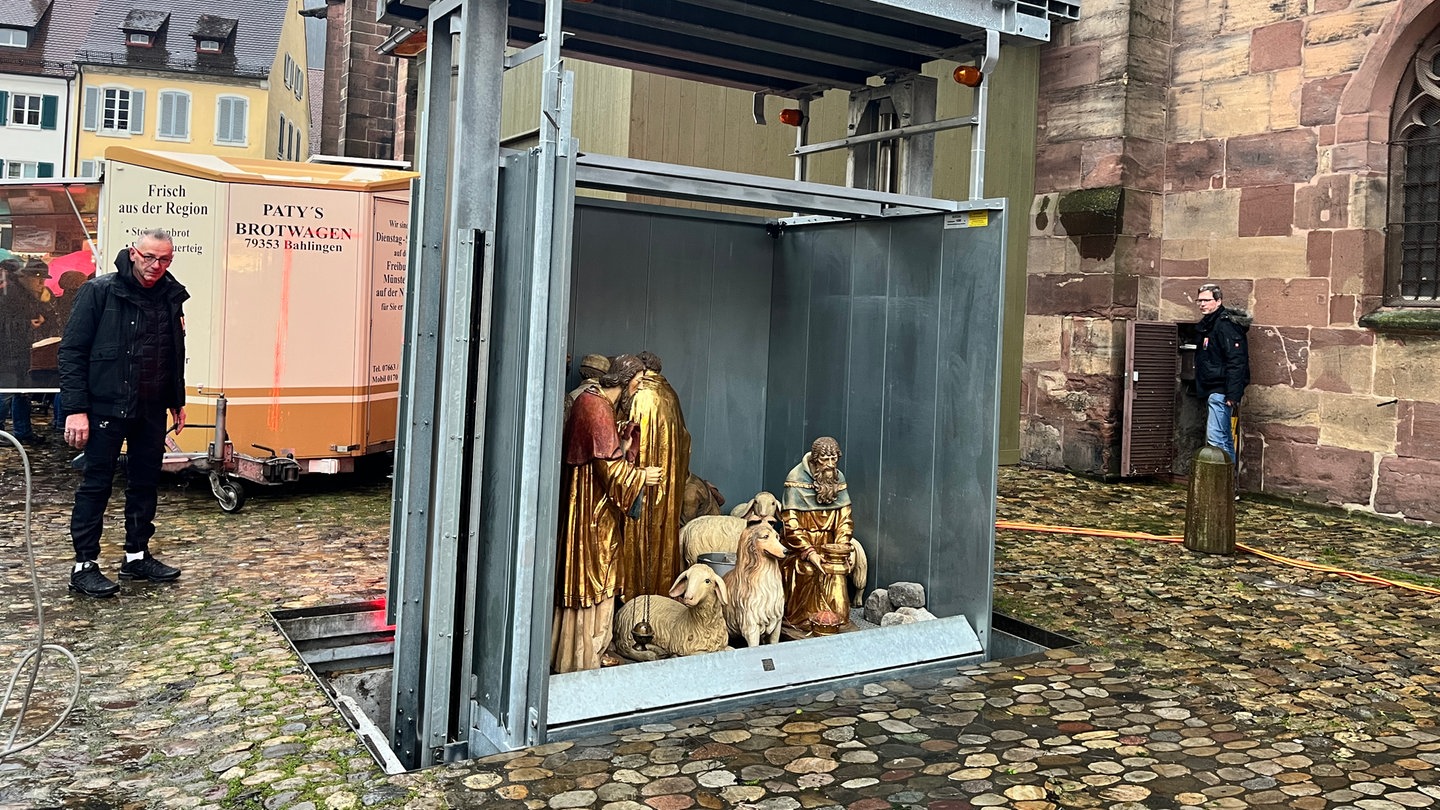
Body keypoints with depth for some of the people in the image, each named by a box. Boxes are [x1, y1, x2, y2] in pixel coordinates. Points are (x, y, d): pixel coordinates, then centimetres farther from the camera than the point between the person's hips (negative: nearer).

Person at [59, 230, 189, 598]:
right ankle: (84, 565, 8)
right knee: (96, 484, 0)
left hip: (151, 410, 6)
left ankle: (137, 556, 24)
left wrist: (177, 401, 19)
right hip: (106, 407, -5)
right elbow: (72, 350, -10)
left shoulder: (171, 297, 7)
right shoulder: (99, 291, -9)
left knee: (145, 482, 12)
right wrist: (76, 409, -15)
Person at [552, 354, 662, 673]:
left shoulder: (590, 398, 10)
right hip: (593, 506, -10)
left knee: (588, 573, 16)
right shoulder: (598, 408, -20)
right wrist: (641, 476, -9)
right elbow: (609, 466, -20)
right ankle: (582, 658, 10)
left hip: (588, 500, 10)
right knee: (591, 573, 0)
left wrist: (622, 445, 8)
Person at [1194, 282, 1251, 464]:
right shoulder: (1206, 325, 16)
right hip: (1211, 392, 10)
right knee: (1224, 439, 14)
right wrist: (1200, 389, 19)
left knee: (1216, 438, -13)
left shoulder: (1226, 326, -14)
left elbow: (1237, 362, -20)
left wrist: (1233, 394, -25)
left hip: (1220, 392, -10)